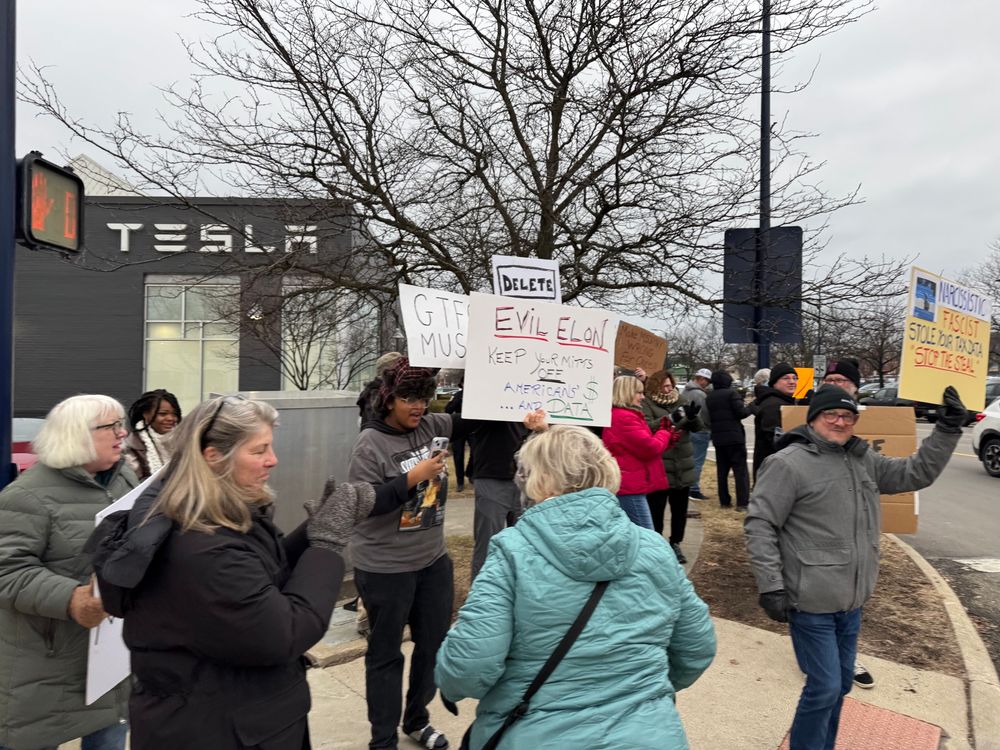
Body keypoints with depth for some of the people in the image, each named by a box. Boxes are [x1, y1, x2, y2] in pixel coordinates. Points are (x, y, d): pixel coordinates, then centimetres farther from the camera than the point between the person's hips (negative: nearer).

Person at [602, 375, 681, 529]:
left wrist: (668, 440, 7)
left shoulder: (616, 415, 18)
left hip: (627, 484, 11)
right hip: (630, 486, -11)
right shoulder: (624, 417, -18)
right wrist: (665, 432, 0)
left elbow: (641, 446, 21)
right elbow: (649, 448, -20)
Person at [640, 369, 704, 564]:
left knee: (680, 509, 15)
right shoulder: (646, 404, -6)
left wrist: (692, 417, -17)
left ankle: (675, 544, 30)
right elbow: (646, 428, -21)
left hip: (682, 467, 5)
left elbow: (697, 427, 5)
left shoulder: (680, 400, 9)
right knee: (656, 509, -2)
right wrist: (670, 418, -33)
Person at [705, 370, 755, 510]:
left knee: (722, 470, 11)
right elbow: (741, 413, -13)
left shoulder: (709, 398, 10)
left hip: (717, 438, 6)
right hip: (734, 436, -6)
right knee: (740, 469, -3)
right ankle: (742, 502, -8)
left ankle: (724, 501, 12)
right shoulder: (731, 393, -9)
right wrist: (752, 407, 3)